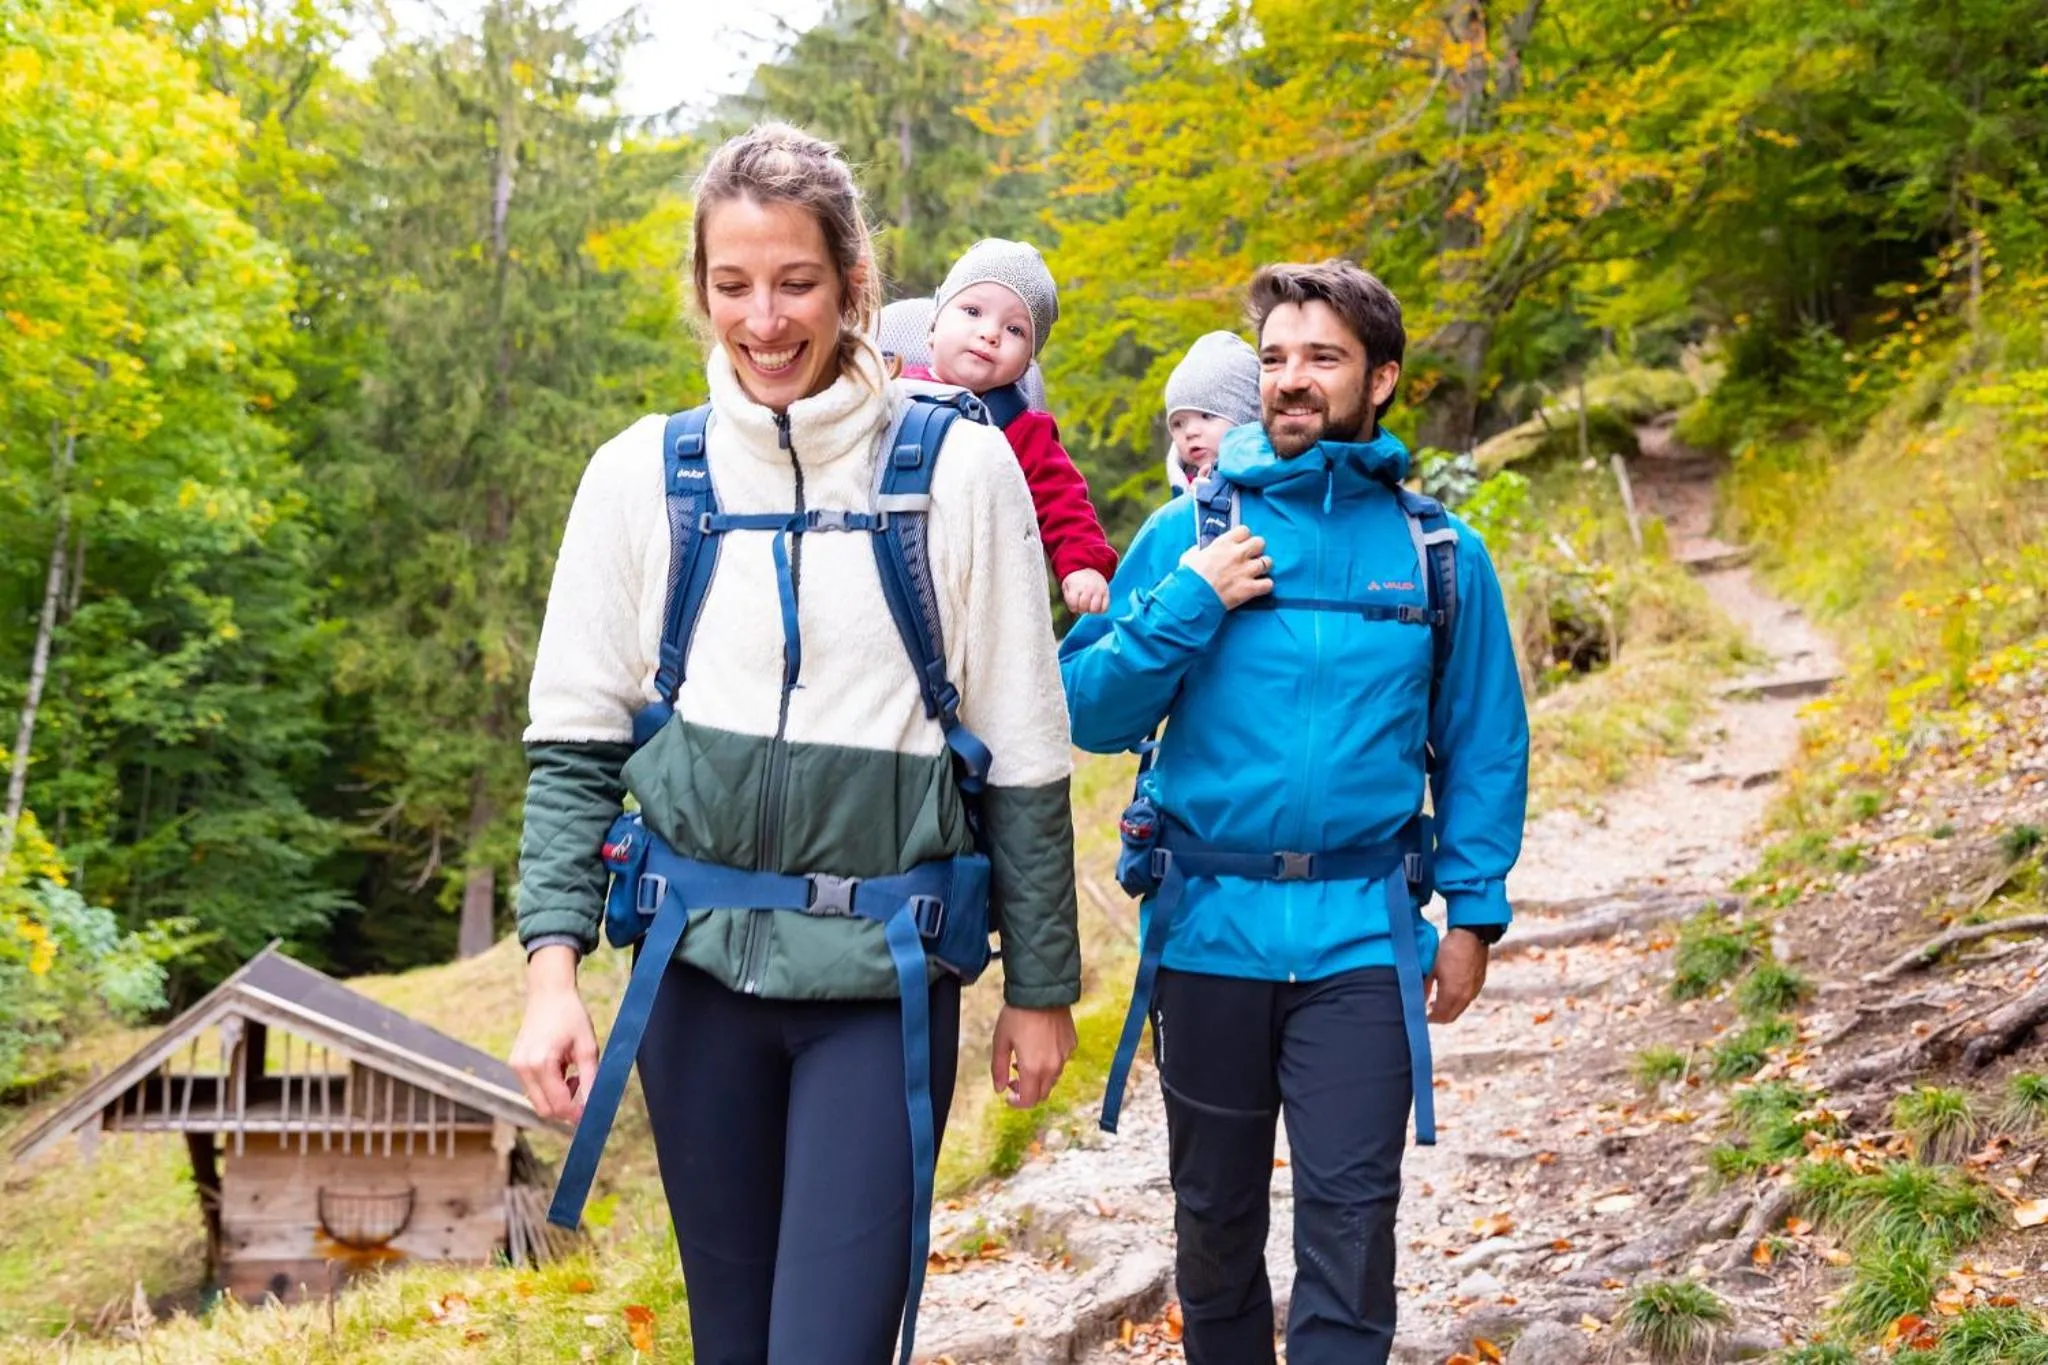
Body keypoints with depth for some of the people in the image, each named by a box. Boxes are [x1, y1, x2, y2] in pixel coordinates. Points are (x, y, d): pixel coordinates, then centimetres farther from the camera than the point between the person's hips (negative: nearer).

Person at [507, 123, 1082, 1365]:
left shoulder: (960, 470, -3)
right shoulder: (645, 474, 2)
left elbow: (1024, 752, 2)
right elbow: (574, 743, 4)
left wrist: (1042, 983, 4)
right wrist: (553, 967, -5)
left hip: (886, 975, -2)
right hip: (700, 960, 2)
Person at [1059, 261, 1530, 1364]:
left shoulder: (1441, 555, 3)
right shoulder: (1190, 532, 1)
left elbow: (1483, 746, 8)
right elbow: (1089, 712, -2)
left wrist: (1474, 914, 3)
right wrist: (1187, 602, -14)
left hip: (1361, 939, -1)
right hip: (1208, 928, 1)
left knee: (1348, 1216, -3)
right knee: (1215, 1218, 15)